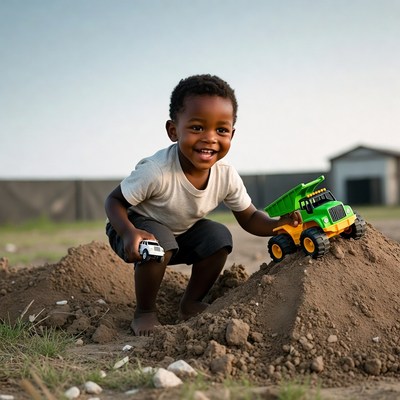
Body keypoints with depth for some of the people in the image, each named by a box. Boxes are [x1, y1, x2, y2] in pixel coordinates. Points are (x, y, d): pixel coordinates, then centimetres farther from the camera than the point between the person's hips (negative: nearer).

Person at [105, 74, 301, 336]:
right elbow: (114, 201, -23)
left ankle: (191, 303, 6)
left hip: (182, 231, 5)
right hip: (140, 227, -5)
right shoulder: (156, 171, -35)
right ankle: (145, 311, -7)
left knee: (220, 237, -17)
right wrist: (129, 233, -42)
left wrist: (278, 224, -29)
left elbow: (249, 219, -8)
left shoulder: (227, 176, -20)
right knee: (158, 244, -34)